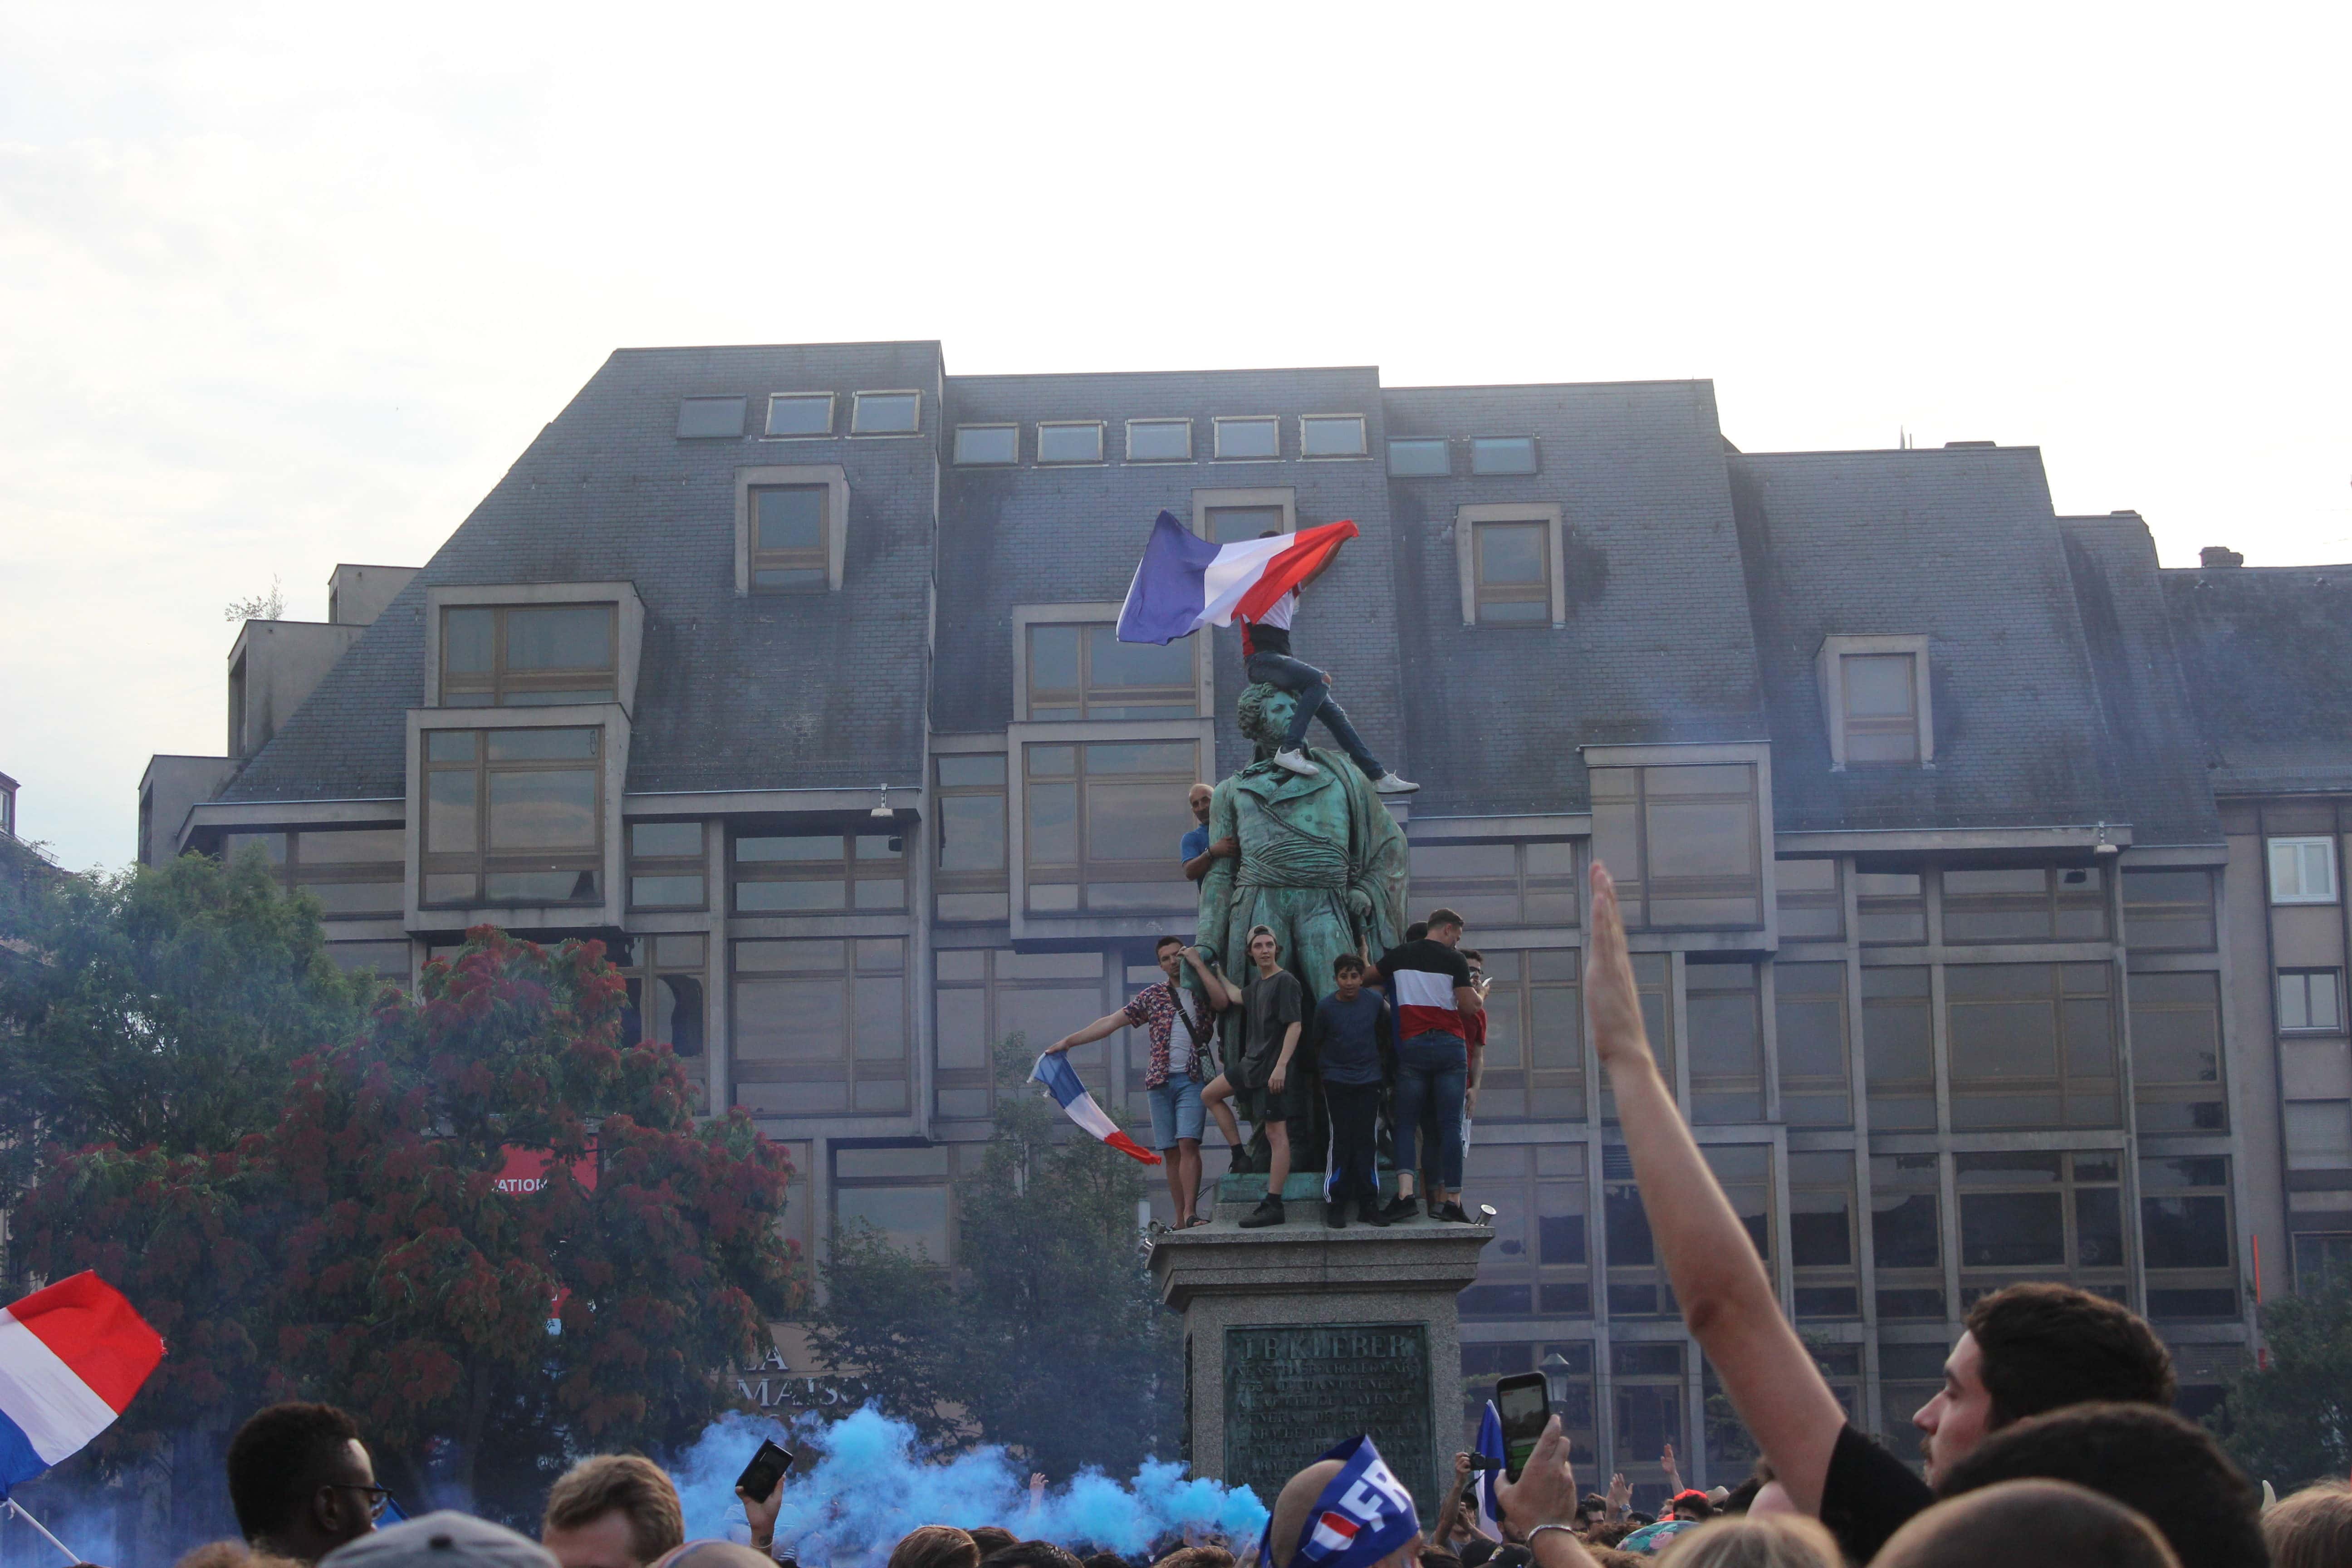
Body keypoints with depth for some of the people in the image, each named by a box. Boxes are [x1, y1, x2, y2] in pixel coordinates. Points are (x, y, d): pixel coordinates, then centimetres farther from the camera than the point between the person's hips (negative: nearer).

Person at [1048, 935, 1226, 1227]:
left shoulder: (1203, 990, 11)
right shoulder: (1153, 996, 16)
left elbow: (1223, 1001, -13)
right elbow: (1112, 1022, 16)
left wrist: (1198, 964, -7)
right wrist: (1069, 1041, 12)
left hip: (1192, 1079, -3)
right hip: (1160, 1080, 3)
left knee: (1188, 1143, -17)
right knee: (1171, 1151, 0)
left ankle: (1190, 1213, -21)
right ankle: (1181, 1221, 2)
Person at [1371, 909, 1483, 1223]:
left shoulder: (1397, 956, 8)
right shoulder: (1454, 960, -2)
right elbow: (1468, 1007, -5)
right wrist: (1480, 999, 17)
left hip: (1412, 1045, 2)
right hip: (1450, 1046, -2)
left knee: (1407, 1123, 3)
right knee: (1450, 1125, 1)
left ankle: (1405, 1190, -16)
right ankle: (1446, 1198, -1)